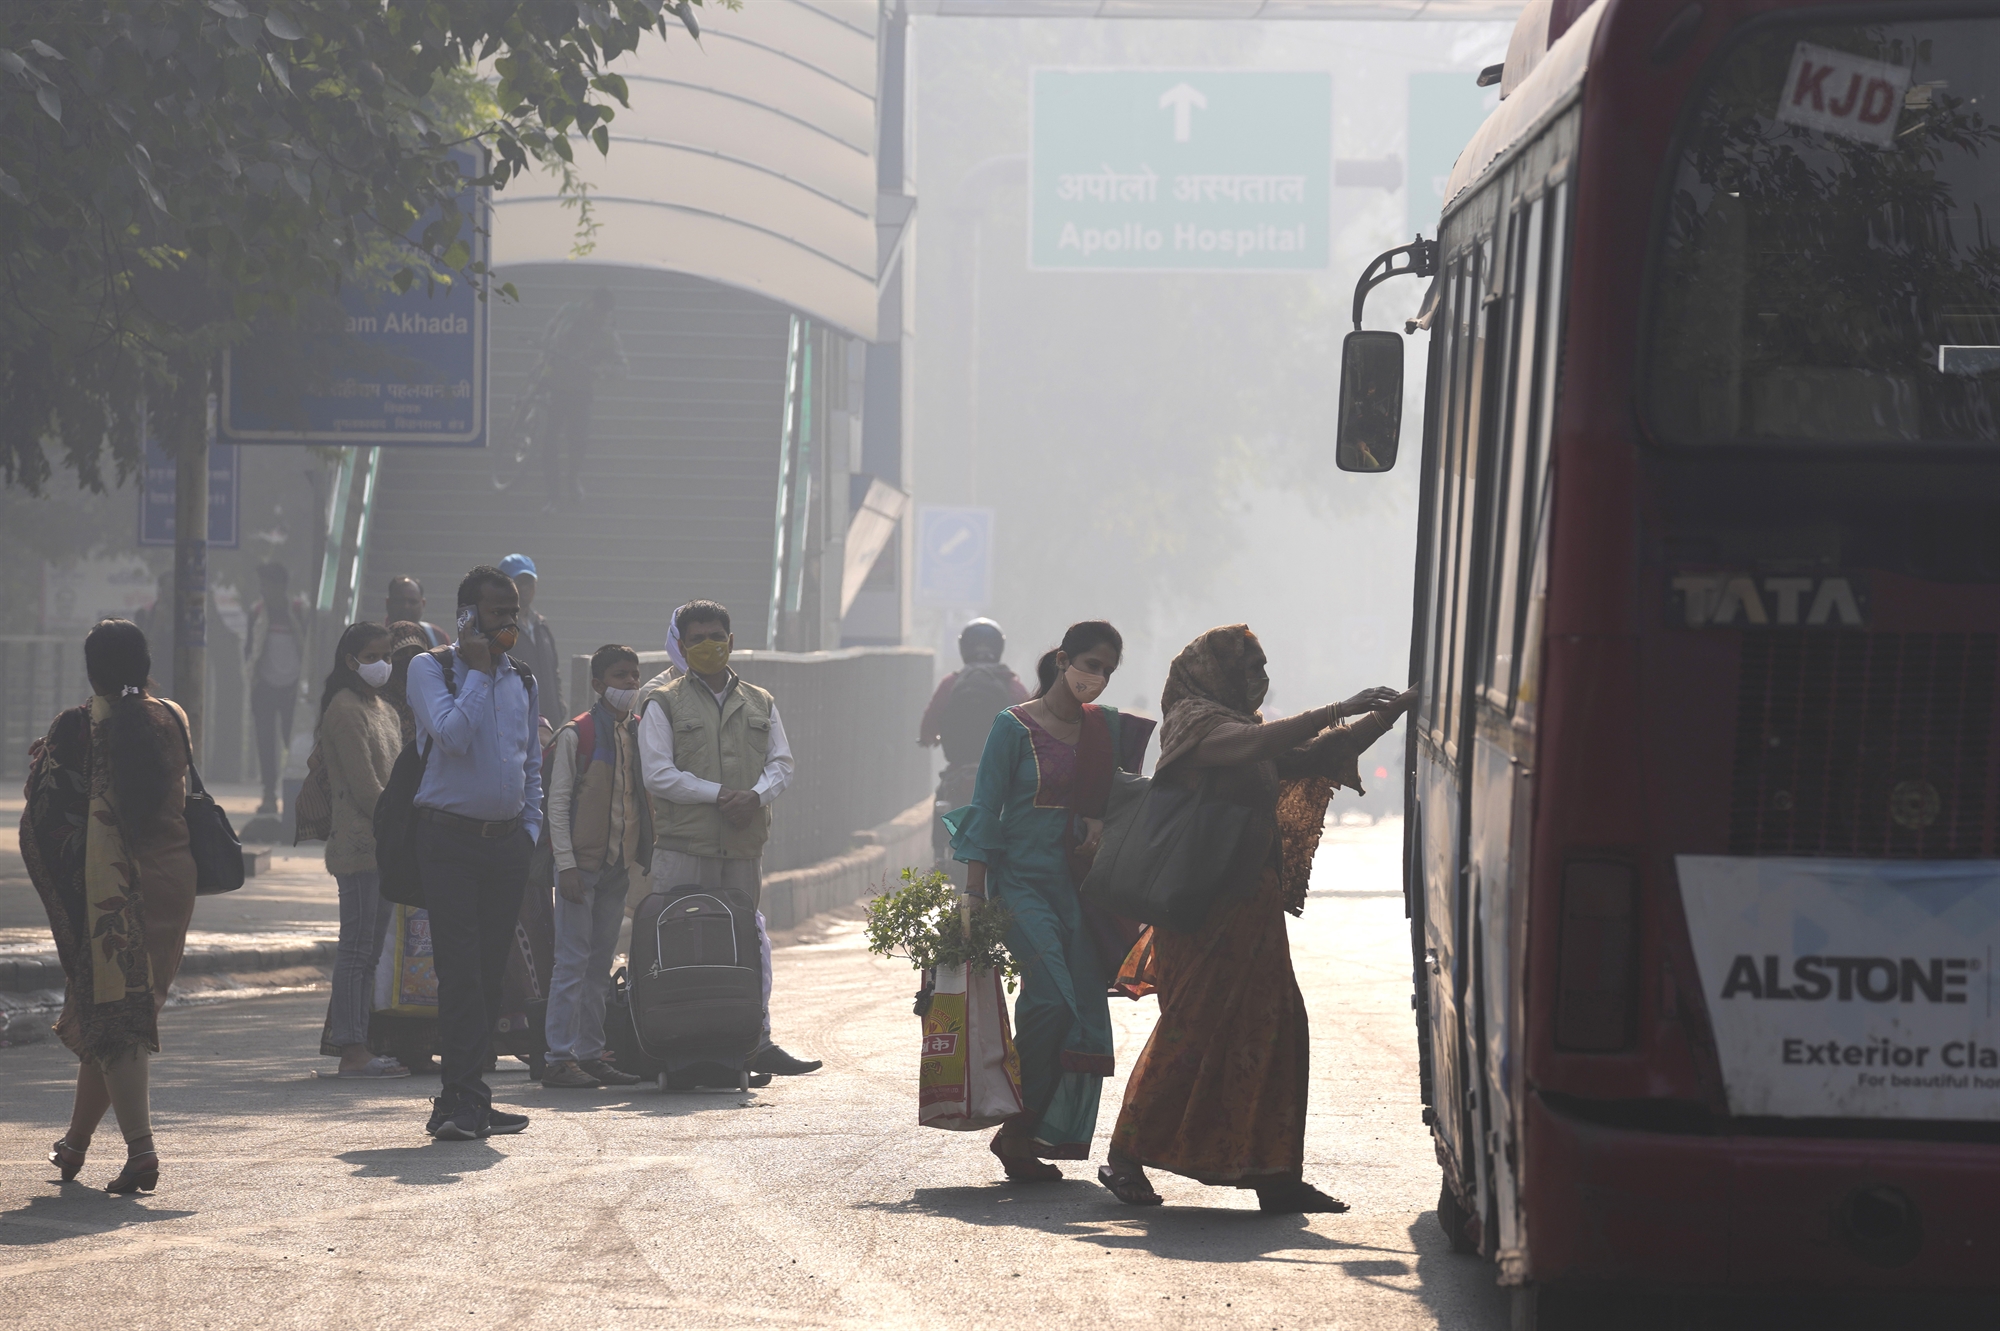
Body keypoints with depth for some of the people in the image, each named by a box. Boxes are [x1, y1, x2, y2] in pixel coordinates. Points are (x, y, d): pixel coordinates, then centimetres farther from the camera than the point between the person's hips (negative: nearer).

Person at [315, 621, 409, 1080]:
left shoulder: (385, 710, 20)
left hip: (385, 845, 9)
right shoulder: (346, 709, -10)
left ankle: (355, 1044, 11)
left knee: (371, 948, 8)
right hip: (359, 842, -9)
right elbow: (364, 786, -15)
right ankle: (352, 1051, -8)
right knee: (357, 947, -8)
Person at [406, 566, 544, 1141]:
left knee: (489, 970, 6)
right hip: (450, 839, -6)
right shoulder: (430, 668, -2)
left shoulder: (522, 679, 15)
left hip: (507, 842, 6)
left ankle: (462, 1101, 10)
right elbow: (453, 735, -19)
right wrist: (479, 670, -13)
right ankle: (464, 1099, -14)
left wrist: (529, 830, 11)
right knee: (461, 970, -12)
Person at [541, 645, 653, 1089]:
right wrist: (566, 864, -13)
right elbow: (557, 802, -8)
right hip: (582, 861, -6)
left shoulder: (640, 734, 12)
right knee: (573, 962, -7)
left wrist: (648, 858, 11)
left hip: (618, 865, 6)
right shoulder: (576, 734, -6)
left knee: (600, 964, 10)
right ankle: (559, 1059, -5)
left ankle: (591, 1054, 14)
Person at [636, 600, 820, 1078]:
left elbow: (781, 764, 11)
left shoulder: (760, 704, 16)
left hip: (743, 846, 4)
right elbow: (658, 774, -6)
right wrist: (720, 794, -12)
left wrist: (755, 795, -11)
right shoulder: (664, 706, 3)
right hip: (683, 846, -4)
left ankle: (757, 1042, 7)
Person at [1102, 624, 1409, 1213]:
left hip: (1252, 906, 9)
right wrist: (1342, 710, -25)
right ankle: (1125, 1158, 1)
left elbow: (1318, 756, 20)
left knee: (1273, 1029, 3)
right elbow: (1259, 744, -25)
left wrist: (1386, 715, 9)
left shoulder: (1240, 728, 21)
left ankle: (1275, 1177, 5)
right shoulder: (1197, 723, -7)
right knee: (1191, 1030, -8)